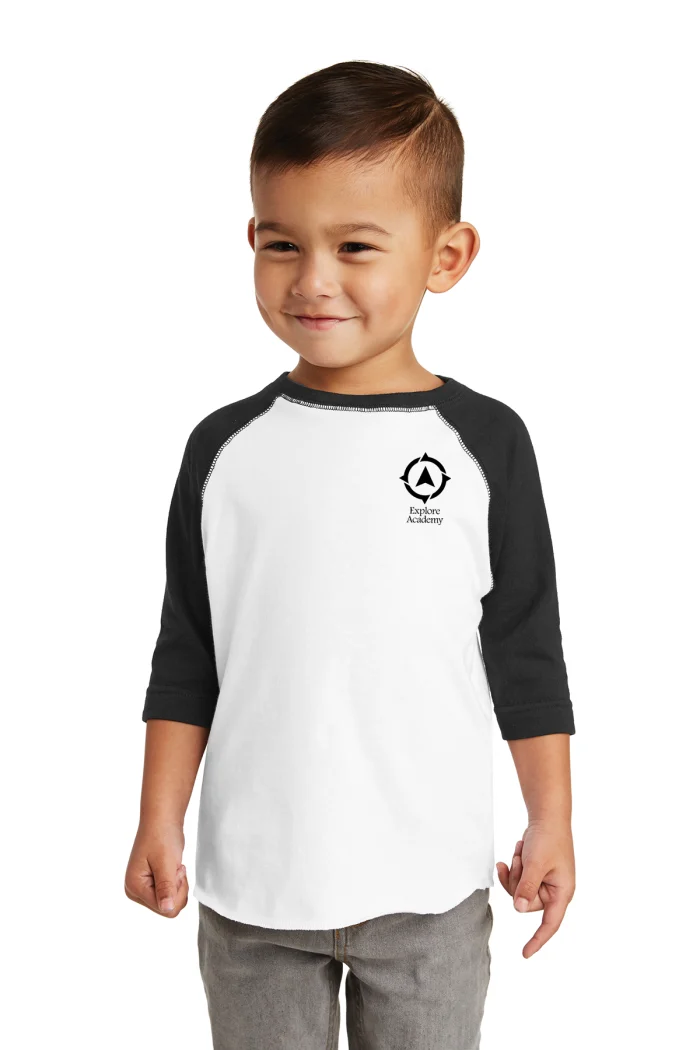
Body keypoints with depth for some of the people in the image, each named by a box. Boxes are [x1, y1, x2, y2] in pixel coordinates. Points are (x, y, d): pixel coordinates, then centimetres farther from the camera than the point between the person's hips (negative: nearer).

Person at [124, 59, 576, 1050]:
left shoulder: (485, 443, -5)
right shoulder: (227, 447, -1)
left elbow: (526, 652, 1)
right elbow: (186, 658, 5)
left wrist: (552, 825, 2)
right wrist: (159, 824, 3)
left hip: (428, 888, -1)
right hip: (250, 883, 1)